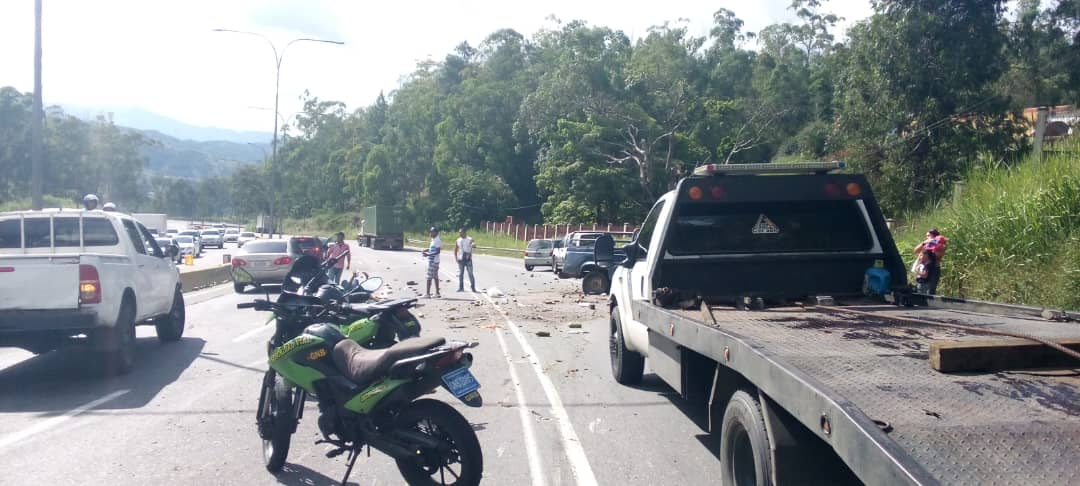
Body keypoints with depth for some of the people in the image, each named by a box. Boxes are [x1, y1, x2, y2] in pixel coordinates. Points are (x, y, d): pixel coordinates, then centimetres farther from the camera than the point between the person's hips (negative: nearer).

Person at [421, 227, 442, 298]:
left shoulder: (437, 240, -17)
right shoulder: (433, 239, 15)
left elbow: (438, 251, -22)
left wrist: (428, 254, -26)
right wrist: (425, 251, 15)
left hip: (433, 261, -10)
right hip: (432, 261, 10)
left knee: (429, 277, -9)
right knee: (435, 277, 12)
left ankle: (428, 294, -8)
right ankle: (437, 293, 15)